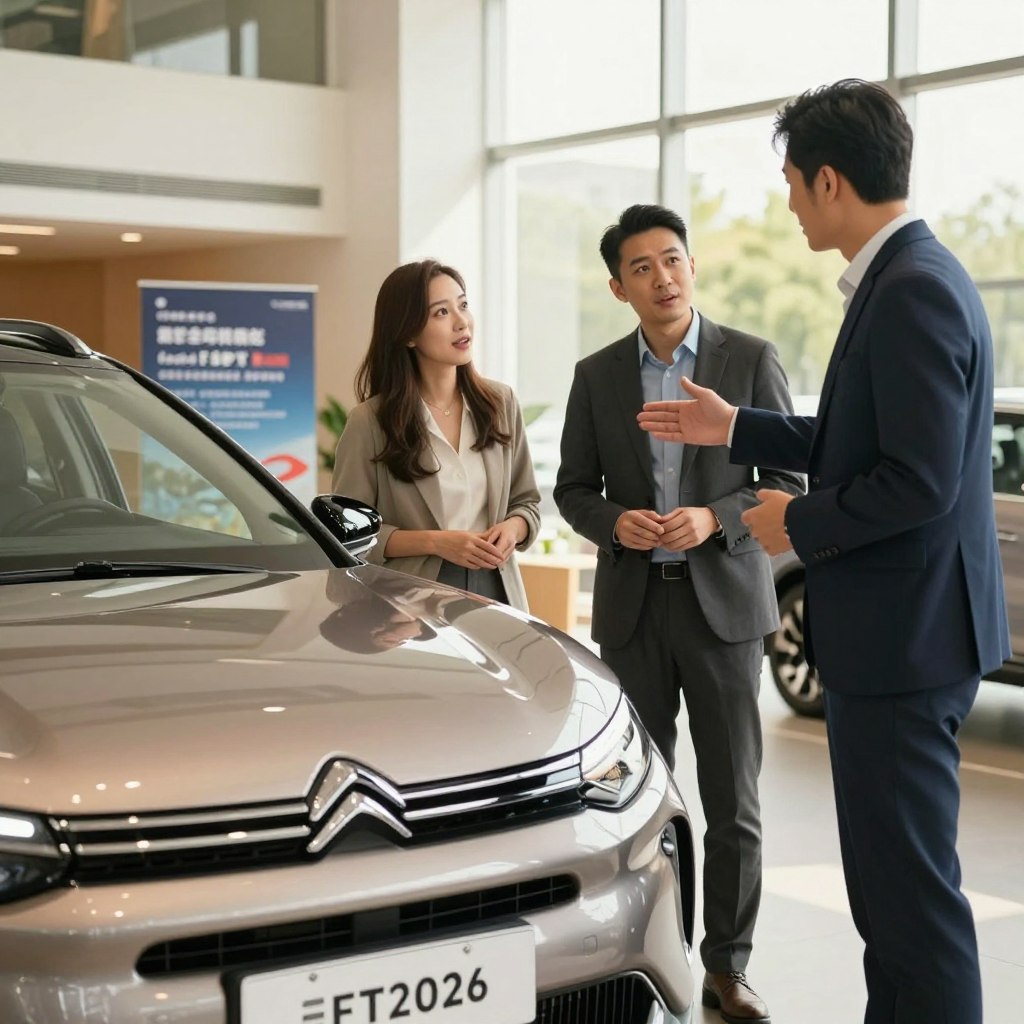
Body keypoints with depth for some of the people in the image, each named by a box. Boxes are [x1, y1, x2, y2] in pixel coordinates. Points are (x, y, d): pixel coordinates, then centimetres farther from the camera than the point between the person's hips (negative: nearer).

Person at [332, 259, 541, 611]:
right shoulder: (371, 421, -8)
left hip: (495, 592, 3)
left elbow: (526, 501, 13)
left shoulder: (501, 402, 5)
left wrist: (512, 529, -9)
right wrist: (435, 542, -17)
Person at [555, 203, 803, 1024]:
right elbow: (573, 488, 9)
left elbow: (788, 481, -1)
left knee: (732, 798, 2)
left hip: (723, 600, -2)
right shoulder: (597, 375, 5)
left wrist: (714, 518, -17)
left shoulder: (752, 360, -1)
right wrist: (615, 522, -12)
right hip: (632, 604, 2)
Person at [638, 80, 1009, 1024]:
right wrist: (737, 430, 19)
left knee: (910, 880, -2)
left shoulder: (916, 291, -19)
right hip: (887, 630, 11)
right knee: (888, 874, 19)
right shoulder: (906, 278, 13)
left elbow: (919, 482, -25)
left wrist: (800, 522, -11)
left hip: (903, 635, -11)